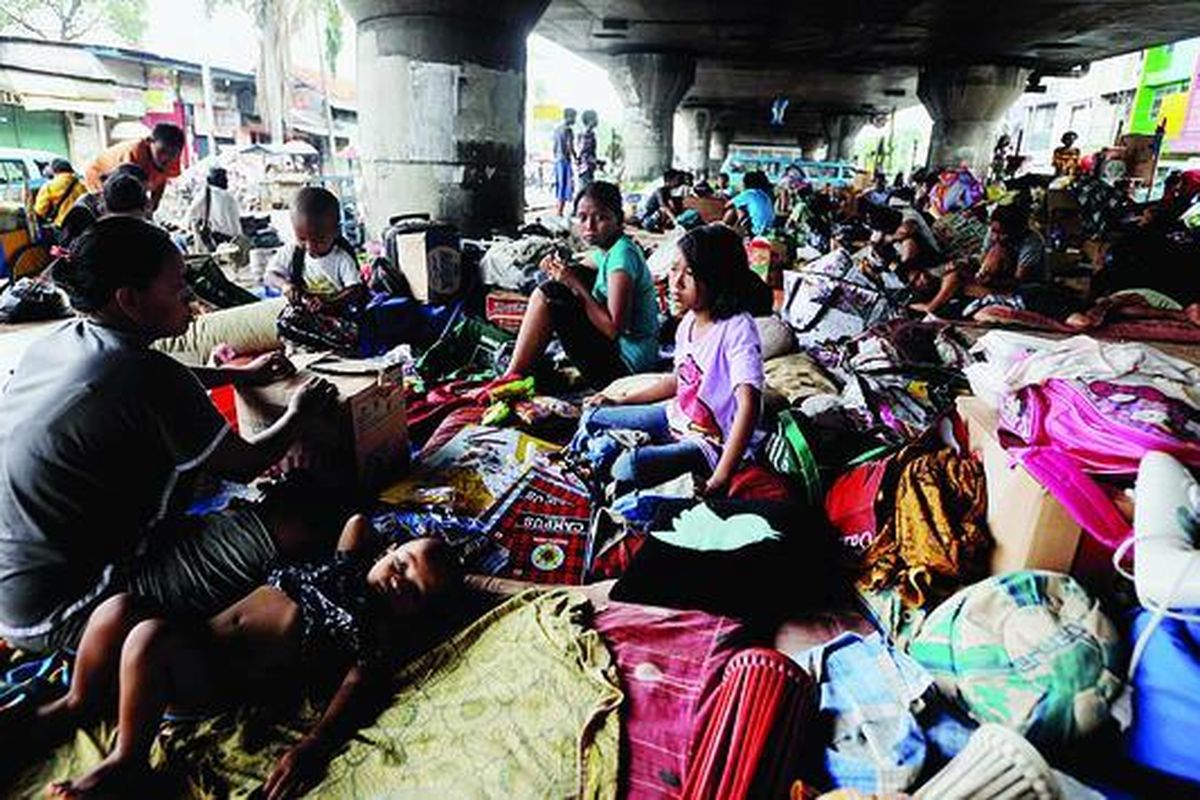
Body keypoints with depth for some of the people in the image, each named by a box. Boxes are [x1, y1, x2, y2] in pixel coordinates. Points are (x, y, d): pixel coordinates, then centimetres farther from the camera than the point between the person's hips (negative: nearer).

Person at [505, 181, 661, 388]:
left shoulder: (622, 253, -19)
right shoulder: (606, 249, 9)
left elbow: (614, 328, -24)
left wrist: (576, 285, -18)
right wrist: (564, 273, -7)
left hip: (626, 364, -10)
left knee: (546, 297, -14)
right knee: (555, 288, 10)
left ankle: (512, 378, -2)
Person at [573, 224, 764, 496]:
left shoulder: (737, 329, -25)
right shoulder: (688, 321, 1)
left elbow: (749, 405, -32)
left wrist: (720, 479, -37)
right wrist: (620, 402, 17)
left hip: (711, 442, -9)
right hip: (677, 417, 9)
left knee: (630, 466, -28)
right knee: (593, 418, 14)